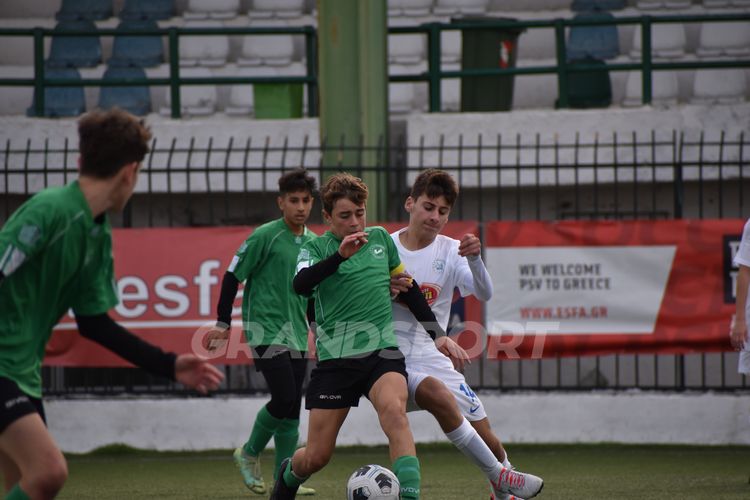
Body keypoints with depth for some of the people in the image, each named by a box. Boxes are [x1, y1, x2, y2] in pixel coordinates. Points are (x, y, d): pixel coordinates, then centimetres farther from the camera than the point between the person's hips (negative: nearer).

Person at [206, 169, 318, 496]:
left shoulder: (314, 243, 10)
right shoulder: (265, 236, -10)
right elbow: (233, 276, -5)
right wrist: (223, 323, -6)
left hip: (297, 334, 7)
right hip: (265, 331, -7)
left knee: (292, 407, 5)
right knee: (284, 398, -15)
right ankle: (249, 454, 7)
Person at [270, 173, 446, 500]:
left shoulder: (381, 238, 11)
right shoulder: (316, 248, 1)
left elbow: (407, 288, 24)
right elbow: (301, 285, -21)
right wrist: (340, 256, -35)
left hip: (382, 351, 1)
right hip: (335, 359, -1)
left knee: (394, 412, -31)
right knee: (317, 456, 3)